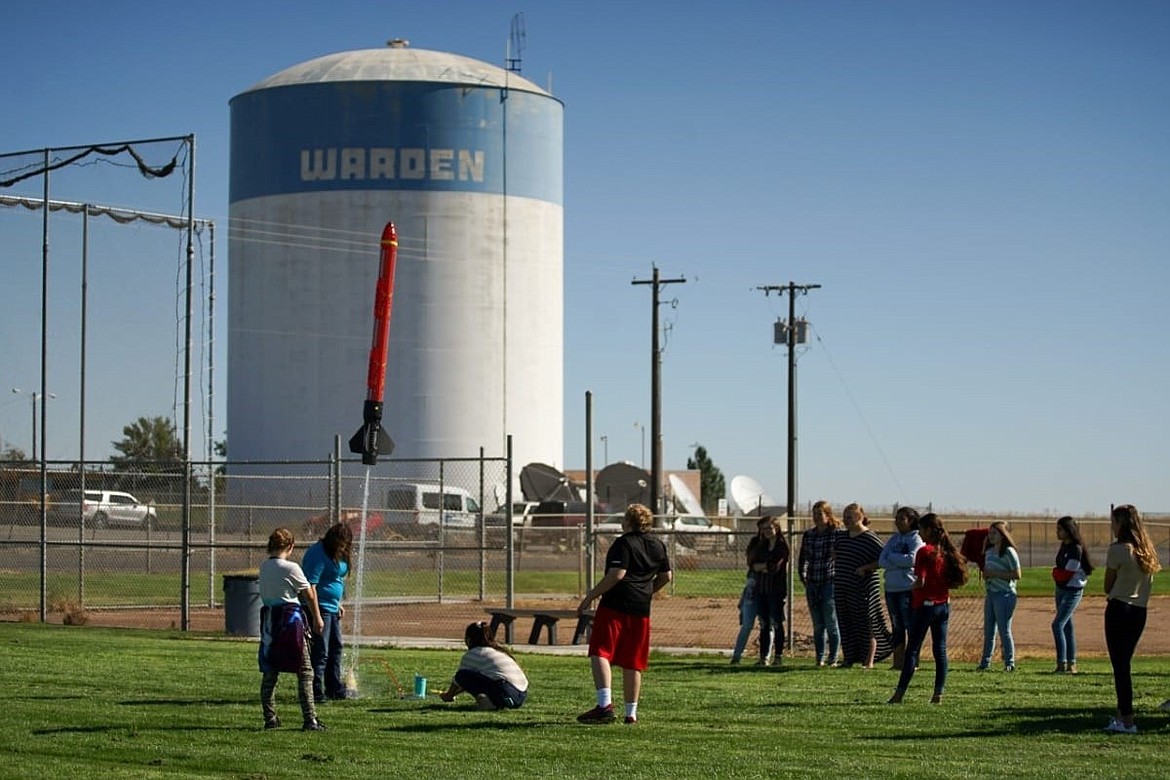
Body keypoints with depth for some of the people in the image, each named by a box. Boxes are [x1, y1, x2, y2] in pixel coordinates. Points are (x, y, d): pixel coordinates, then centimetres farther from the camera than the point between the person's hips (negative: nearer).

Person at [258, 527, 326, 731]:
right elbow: (309, 594, -4)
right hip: (290, 618, -6)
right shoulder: (291, 568, -11)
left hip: (268, 619, 6)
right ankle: (310, 719, -2)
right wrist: (317, 618, 11)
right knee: (305, 672, 1)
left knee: (269, 672, 11)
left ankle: (270, 718, 13)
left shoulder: (264, 567, 6)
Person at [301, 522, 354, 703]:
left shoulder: (338, 554, 10)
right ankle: (316, 693, -4)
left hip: (332, 608, 10)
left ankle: (335, 689, 29)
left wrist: (338, 605, 22)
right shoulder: (317, 554, -19)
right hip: (319, 608, -10)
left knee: (336, 648, 18)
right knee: (320, 653, -8)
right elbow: (311, 586, -23)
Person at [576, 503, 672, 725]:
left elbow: (617, 574, -17)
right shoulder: (658, 545, 15)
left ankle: (605, 705, -27)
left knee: (599, 653, -11)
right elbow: (666, 576, 21)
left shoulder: (624, 543, -8)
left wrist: (590, 596, -12)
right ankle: (631, 713, 14)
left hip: (615, 605, -7)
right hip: (641, 609, 7)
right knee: (632, 663, 12)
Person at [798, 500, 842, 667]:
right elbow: (803, 558, 21)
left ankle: (833, 658, 5)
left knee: (831, 623, -2)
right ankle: (820, 658, 12)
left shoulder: (837, 533, -4)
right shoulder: (808, 535, 12)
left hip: (830, 583, -5)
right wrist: (803, 576, 12)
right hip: (812, 584, 5)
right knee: (817, 625, 8)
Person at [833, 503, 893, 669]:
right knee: (846, 624, 8)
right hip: (843, 587, 7)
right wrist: (836, 577, 15)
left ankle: (869, 661, 2)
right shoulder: (842, 537, 12)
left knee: (866, 625, -2)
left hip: (863, 588, -7)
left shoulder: (870, 538, -10)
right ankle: (849, 659, 15)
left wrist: (866, 568, -20)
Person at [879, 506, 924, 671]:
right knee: (897, 627, 10)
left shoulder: (917, 539, -2)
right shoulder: (894, 539, 15)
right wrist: (900, 563, -11)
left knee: (911, 626, -6)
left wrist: (892, 556, -5)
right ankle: (898, 662, 14)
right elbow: (881, 561, 5)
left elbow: (911, 559, -18)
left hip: (909, 588, -6)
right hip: (891, 588, 6)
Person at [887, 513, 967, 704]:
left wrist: (911, 588, 0)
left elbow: (920, 582, -19)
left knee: (912, 649, -2)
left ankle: (899, 694, -2)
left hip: (926, 604, -6)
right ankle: (938, 694, 4)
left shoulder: (924, 552, -14)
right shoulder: (947, 552, 7)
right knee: (940, 650, 7)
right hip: (944, 605, 6)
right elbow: (956, 582, 9)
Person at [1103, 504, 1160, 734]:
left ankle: (1127, 721, -5)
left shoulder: (1118, 549, -12)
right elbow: (1148, 583, 12)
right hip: (1140, 611, 7)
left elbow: (1108, 586, -5)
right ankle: (1121, 716, 20)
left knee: (1120, 666, -3)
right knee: (1124, 664, 16)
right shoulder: (1146, 551, 9)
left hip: (1119, 610, -7)